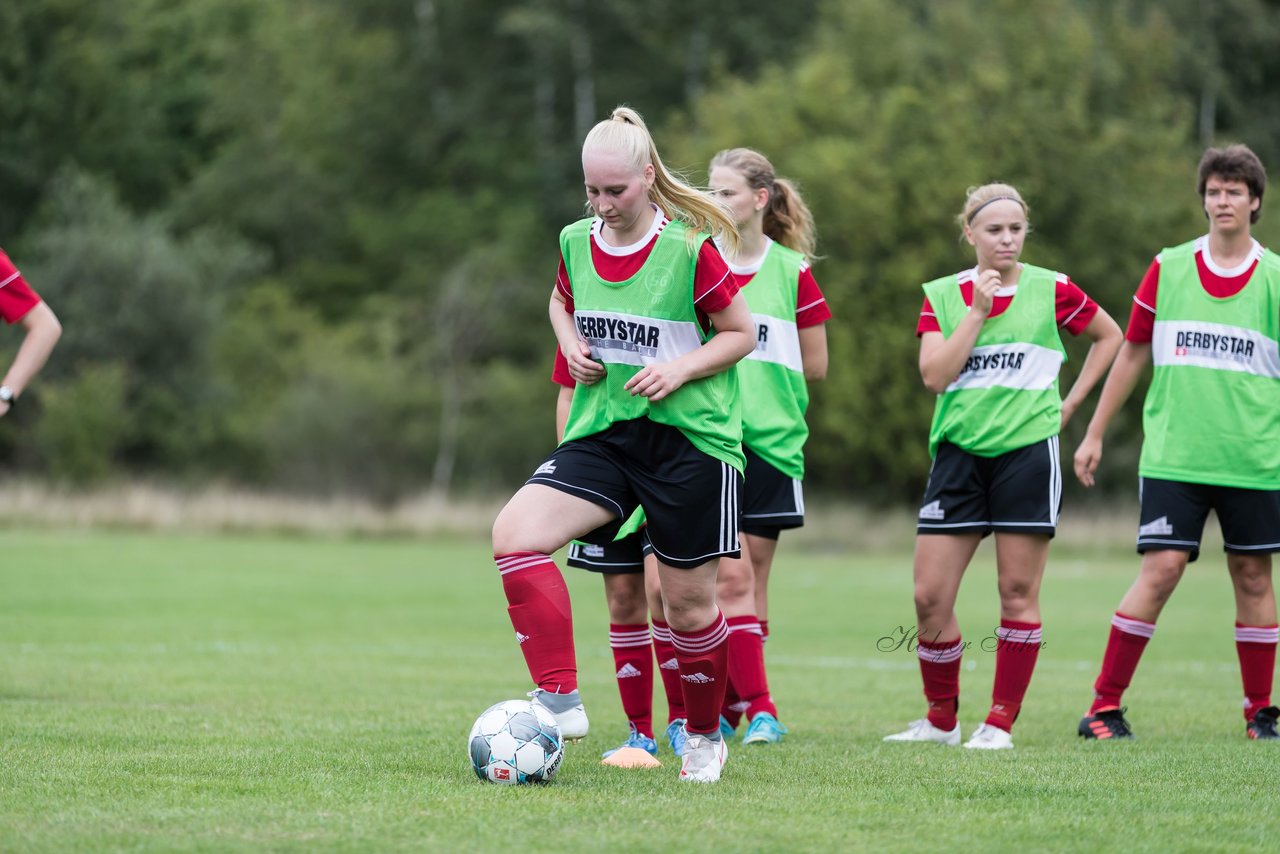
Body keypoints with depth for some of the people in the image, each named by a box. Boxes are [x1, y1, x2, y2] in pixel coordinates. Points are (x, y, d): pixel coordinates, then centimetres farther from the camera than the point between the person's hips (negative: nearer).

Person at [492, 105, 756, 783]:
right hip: (602, 433, 4)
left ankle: (705, 736, 28)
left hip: (690, 438, -4)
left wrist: (680, 369, -16)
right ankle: (560, 700, -20)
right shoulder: (576, 242, 4)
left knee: (687, 600, 4)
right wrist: (573, 349, 4)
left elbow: (741, 333, -1)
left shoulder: (690, 250, -11)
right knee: (515, 533, -20)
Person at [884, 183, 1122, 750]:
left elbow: (1109, 336, 15)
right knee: (930, 596, -2)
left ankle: (1001, 723, 5)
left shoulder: (1051, 291, 1)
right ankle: (941, 720, 14)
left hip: (1027, 448, -2)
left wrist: (1070, 402, 8)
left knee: (1018, 592, -2)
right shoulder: (943, 295, 5)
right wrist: (977, 312, -10)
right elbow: (934, 375, -7)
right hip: (959, 451, 2)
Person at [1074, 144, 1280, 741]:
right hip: (1173, 456, -1)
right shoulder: (1168, 269, 4)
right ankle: (1105, 706, -3)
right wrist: (1094, 434, 12)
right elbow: (1133, 354, 11)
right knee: (1161, 569, -9)